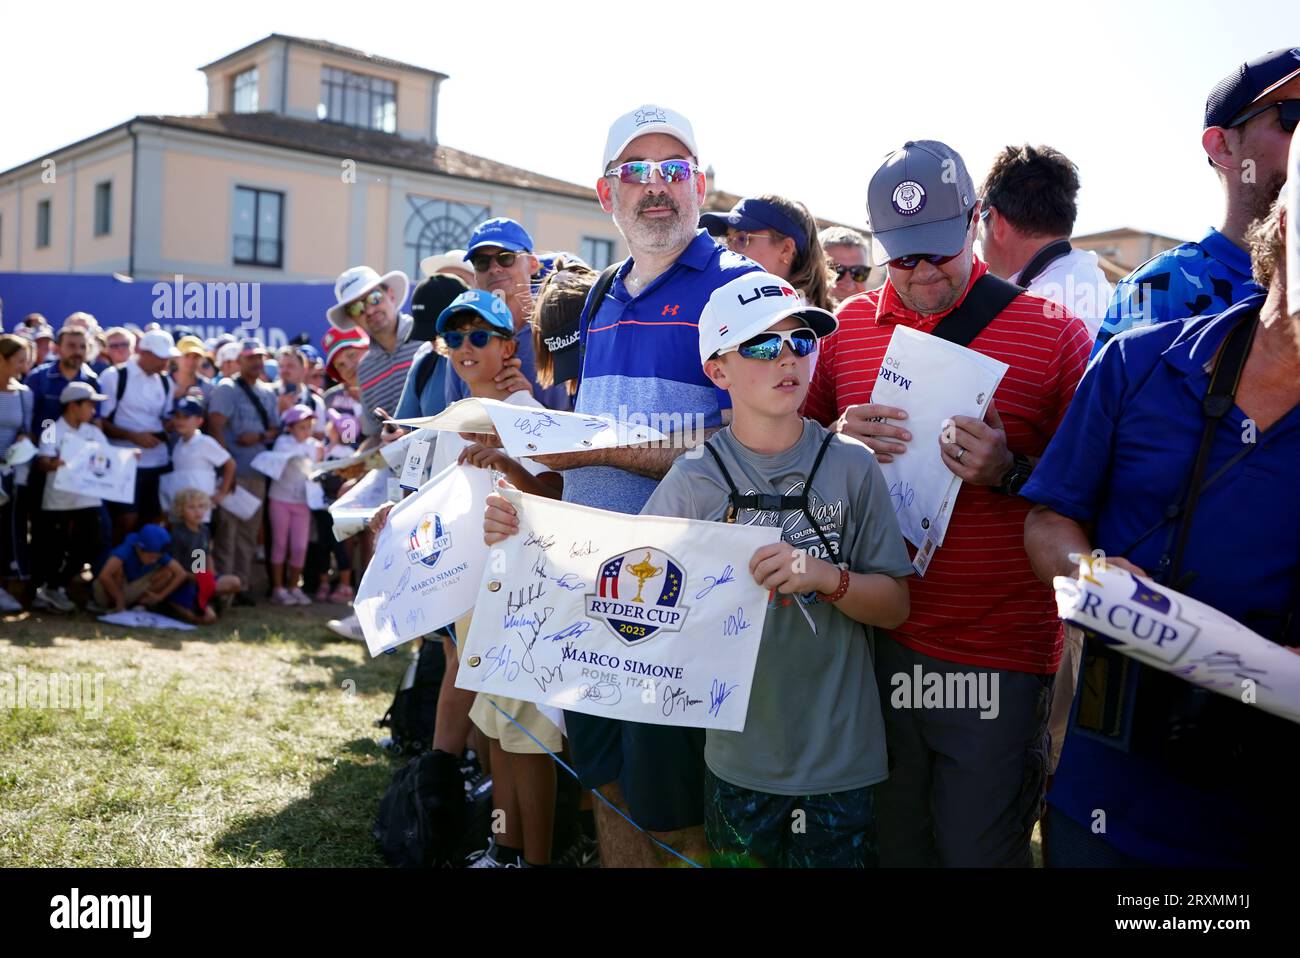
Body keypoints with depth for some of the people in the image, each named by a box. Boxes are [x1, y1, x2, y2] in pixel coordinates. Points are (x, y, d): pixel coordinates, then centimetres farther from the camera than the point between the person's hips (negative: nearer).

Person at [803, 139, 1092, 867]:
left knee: (978, 849, 8)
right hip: (873, 642, 4)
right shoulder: (848, 326, 5)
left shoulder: (1053, 332, -5)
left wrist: (1009, 472, -21)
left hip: (998, 657, -3)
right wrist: (841, 439, -10)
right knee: (888, 843, 19)